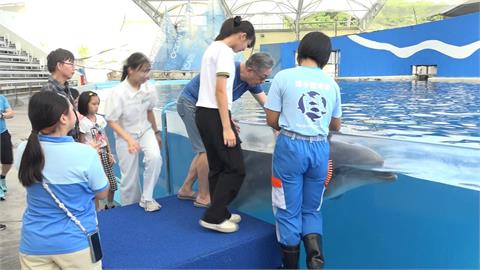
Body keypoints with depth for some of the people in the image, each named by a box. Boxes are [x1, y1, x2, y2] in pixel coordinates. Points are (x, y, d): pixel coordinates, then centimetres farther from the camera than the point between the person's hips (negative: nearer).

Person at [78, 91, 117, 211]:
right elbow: (82, 142, -10)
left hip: (104, 153, 6)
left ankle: (110, 204, 31)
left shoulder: (100, 118, 5)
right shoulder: (83, 122, -12)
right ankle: (97, 209, 16)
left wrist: (110, 153, 9)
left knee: (112, 182, 10)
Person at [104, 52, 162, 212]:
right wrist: (129, 139, -33)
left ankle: (147, 198, -6)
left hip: (145, 131, 3)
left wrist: (156, 133, 15)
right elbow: (112, 122, -19)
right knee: (130, 177, 4)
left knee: (155, 157, -25)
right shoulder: (118, 92, -25)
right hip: (125, 135, -3)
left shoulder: (149, 88, -13)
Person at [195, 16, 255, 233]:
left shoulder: (213, 48, 17)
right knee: (235, 168, -3)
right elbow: (220, 91, -20)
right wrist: (227, 128, -20)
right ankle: (213, 217, 2)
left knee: (218, 167, 15)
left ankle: (220, 214, 23)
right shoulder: (225, 51, -12)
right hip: (214, 115, -10)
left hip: (203, 113, 10)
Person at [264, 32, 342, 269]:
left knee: (288, 211, 10)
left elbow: (272, 120, 0)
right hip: (320, 149, 3)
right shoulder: (331, 83, 9)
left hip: (291, 146, -3)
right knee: (311, 210, 19)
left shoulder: (284, 77, -2)